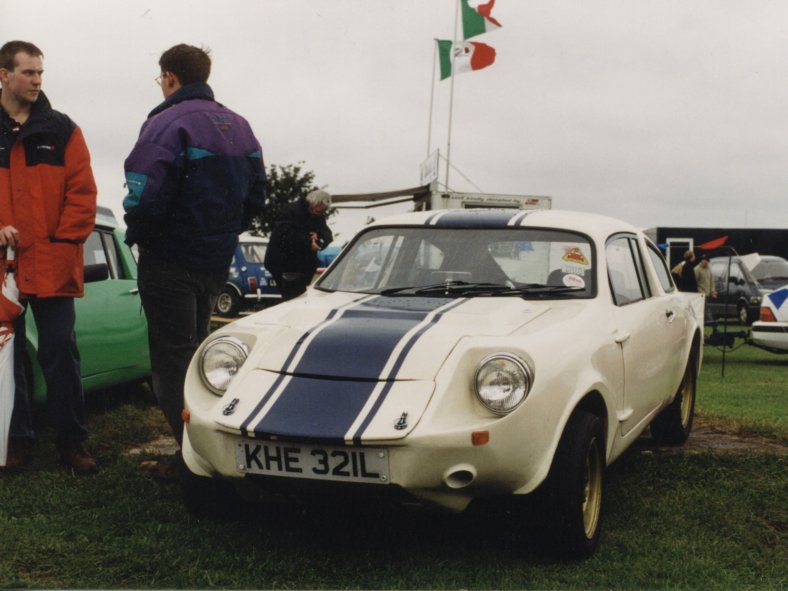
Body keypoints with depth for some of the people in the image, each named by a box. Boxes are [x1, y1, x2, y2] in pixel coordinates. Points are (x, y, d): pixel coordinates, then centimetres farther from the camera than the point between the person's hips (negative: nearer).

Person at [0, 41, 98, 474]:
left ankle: (71, 442, 11)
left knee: (60, 353, 2)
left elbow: (82, 192, 1)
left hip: (53, 266, -1)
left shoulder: (62, 130, 4)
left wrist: (64, 241, -7)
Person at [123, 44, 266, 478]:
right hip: (217, 260, 8)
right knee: (196, 352, 19)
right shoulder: (238, 126, 10)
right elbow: (256, 194, 13)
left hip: (169, 262, -8)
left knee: (173, 360, 0)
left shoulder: (167, 123, -16)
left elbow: (148, 195, -25)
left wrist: (136, 233, -7)